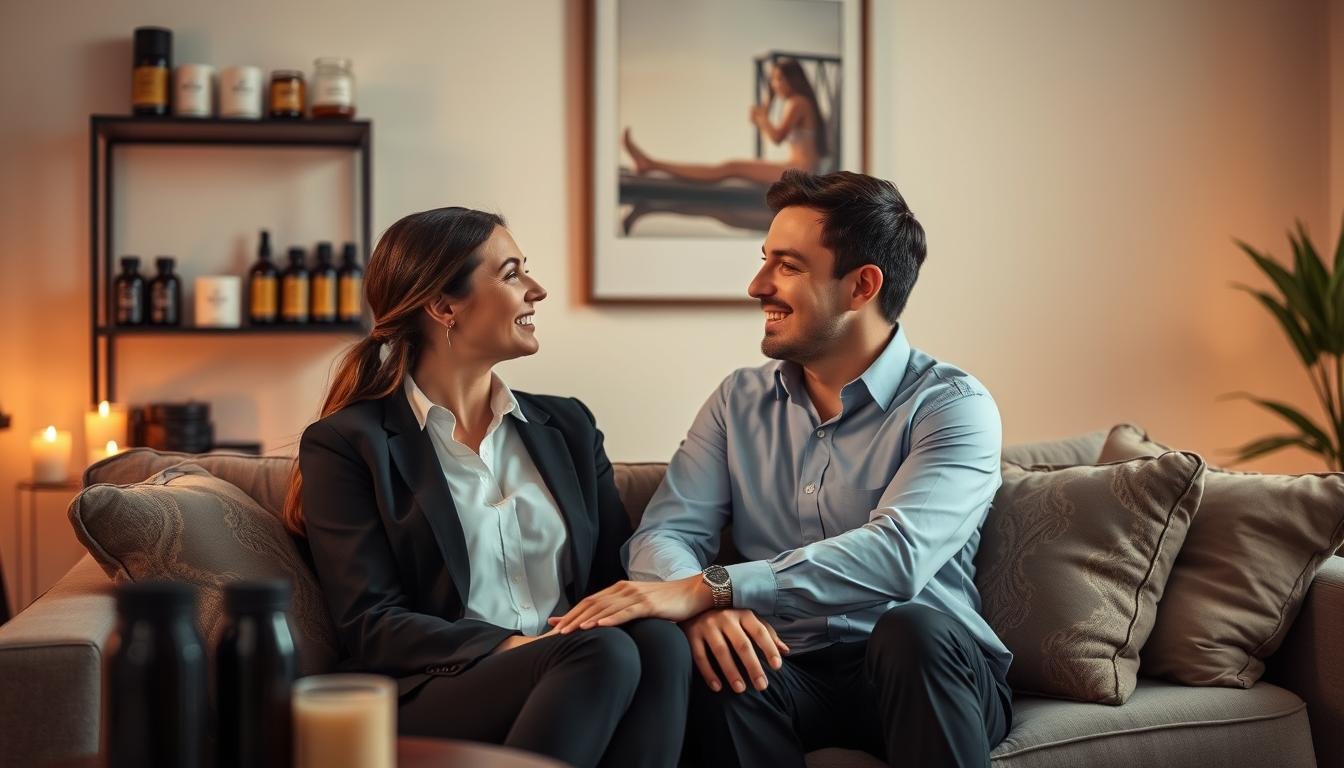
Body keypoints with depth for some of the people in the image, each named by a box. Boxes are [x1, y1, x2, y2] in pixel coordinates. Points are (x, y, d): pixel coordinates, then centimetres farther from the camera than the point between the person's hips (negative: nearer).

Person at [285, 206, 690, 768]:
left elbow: (619, 574, 14)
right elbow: (369, 625, -5)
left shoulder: (568, 426, 20)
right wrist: (512, 648, -21)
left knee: (658, 640, -29)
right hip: (428, 700, -5)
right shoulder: (347, 444, 4)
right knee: (603, 653, -33)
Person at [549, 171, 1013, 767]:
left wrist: (707, 587, -34)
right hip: (789, 670, 2)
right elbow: (665, 533, -1)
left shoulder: (952, 406, -7)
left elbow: (897, 555, -24)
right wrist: (706, 608, -26)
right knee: (712, 658, -30)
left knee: (913, 628, -35)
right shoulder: (740, 400, 10)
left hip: (927, 672, -2)